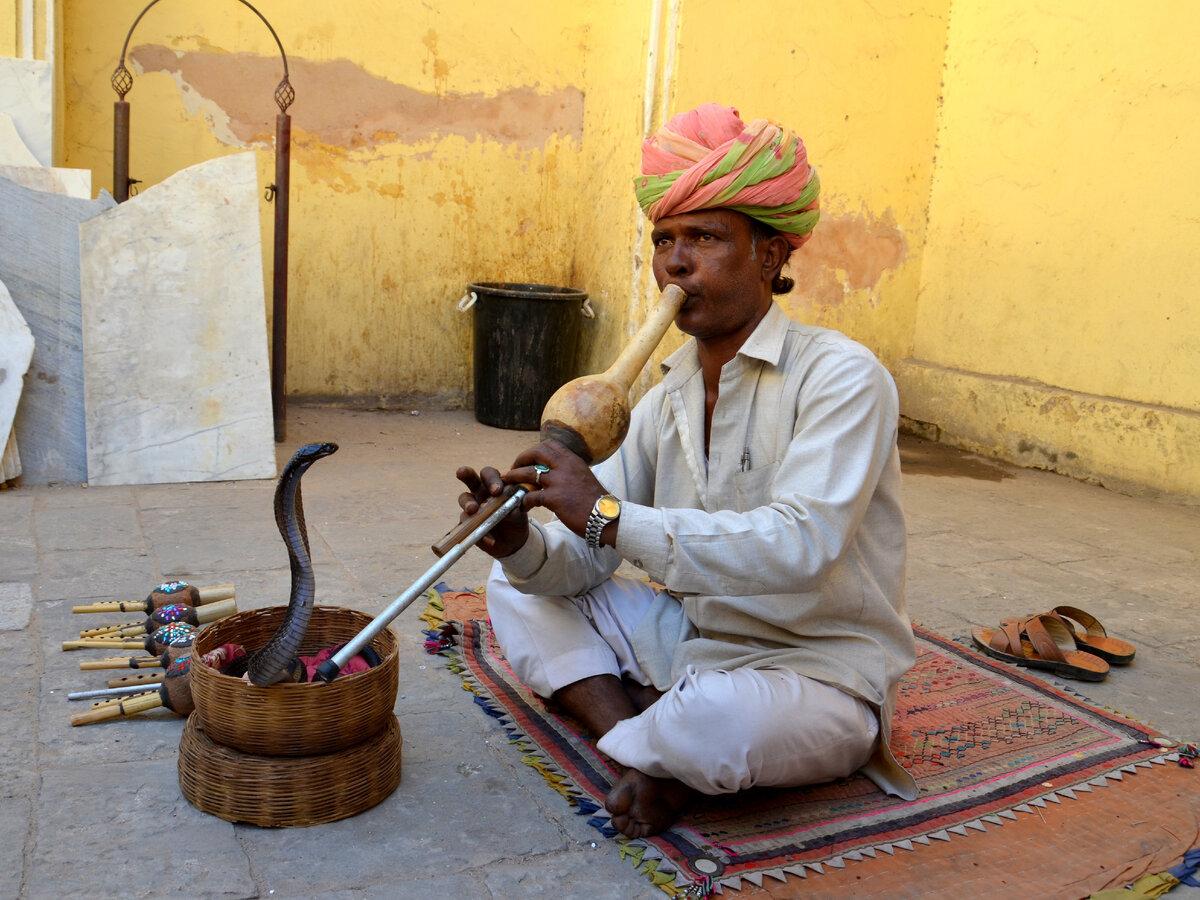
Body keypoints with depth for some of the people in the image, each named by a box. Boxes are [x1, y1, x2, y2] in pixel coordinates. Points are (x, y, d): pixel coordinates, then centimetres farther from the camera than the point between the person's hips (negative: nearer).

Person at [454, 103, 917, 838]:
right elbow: (585, 561, 3)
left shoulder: (841, 376, -18)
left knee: (716, 719, -39)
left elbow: (800, 546, -33)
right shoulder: (667, 398, 4)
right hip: (694, 642, 7)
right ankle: (642, 744, -12)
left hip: (820, 676, -7)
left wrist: (611, 517, -33)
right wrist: (523, 544, -21)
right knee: (517, 588, 5)